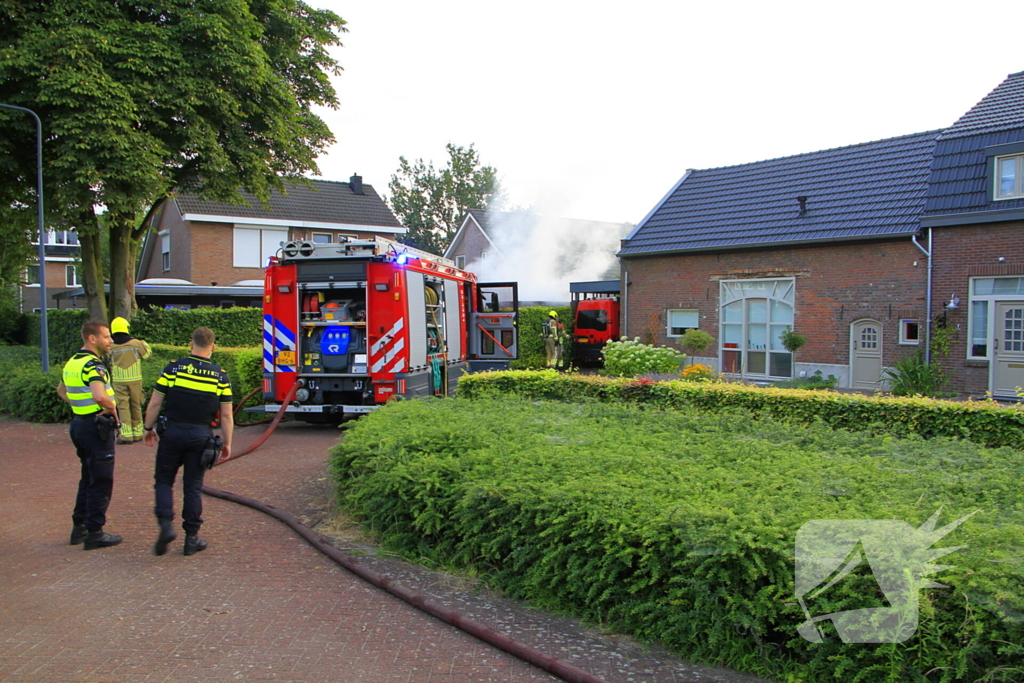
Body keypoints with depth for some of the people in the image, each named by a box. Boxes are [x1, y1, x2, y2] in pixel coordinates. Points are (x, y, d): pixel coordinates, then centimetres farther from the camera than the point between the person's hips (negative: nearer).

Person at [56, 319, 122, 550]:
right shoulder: (93, 365, -19)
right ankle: (95, 533, 5)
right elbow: (99, 395, -35)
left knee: (88, 479, 20)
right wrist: (112, 409, -16)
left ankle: (79, 527, 26)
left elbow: (61, 390, 27)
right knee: (101, 482, 0)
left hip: (80, 424, 9)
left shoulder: (72, 363, 11)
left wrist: (80, 405, 16)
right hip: (97, 427, -9)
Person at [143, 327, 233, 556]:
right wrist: (227, 443, 8)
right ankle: (191, 538, 13)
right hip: (201, 436, 1)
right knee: (193, 486, 9)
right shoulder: (220, 376, -2)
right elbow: (226, 415, -1)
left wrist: (148, 428, 12)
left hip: (172, 432, -1)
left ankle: (165, 523, -2)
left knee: (164, 480, 16)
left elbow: (155, 404, -2)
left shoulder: (173, 368, -5)